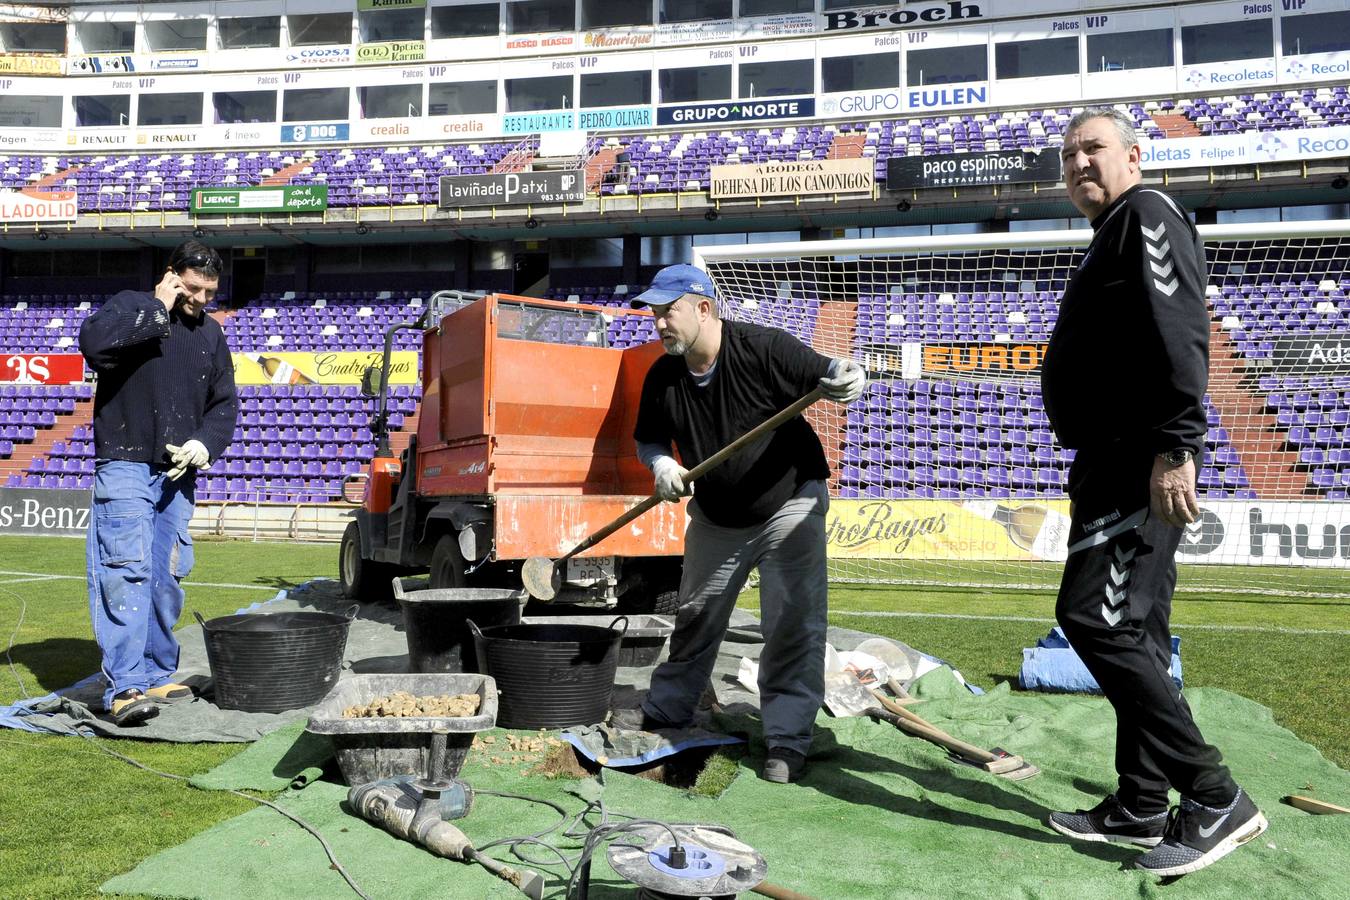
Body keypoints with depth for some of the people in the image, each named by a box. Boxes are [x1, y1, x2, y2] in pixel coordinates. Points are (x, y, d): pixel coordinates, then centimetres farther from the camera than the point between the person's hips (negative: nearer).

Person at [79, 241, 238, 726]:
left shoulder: (210, 332, 15)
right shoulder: (130, 306, -1)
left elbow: (224, 403, 17)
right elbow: (94, 342, -23)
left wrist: (205, 444, -1)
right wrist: (159, 312, -16)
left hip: (179, 475, 6)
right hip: (126, 466, -6)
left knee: (168, 577, 9)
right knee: (127, 572, -14)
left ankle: (157, 675, 20)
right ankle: (125, 686, -15)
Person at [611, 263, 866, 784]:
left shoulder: (763, 349, -22)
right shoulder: (663, 377, -7)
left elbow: (829, 377, -19)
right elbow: (648, 440, 6)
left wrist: (846, 377, -43)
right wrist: (661, 466, -16)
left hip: (789, 505, -5)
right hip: (715, 517, 5)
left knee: (794, 625, -8)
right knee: (695, 618, 19)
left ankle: (788, 741, 2)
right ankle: (667, 707, 37)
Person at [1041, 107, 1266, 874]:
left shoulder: (1146, 213, -4)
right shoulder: (1111, 236, 26)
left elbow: (1178, 329, -19)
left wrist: (1175, 446, -27)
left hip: (1143, 460, -10)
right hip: (1119, 462, 10)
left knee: (1095, 617, -15)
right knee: (1132, 632, 10)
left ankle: (1215, 798, -7)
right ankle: (1142, 807, 18)